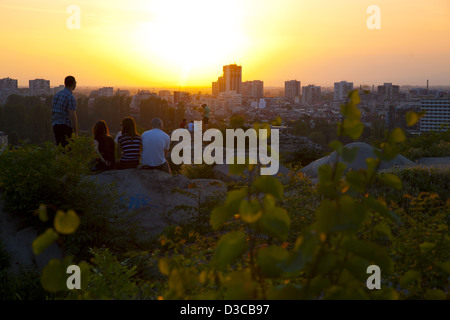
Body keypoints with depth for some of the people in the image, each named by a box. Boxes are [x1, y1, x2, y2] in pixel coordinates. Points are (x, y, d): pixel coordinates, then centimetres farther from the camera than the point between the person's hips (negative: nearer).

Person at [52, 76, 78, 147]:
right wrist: (76, 132, -15)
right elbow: (73, 116, -18)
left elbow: (53, 112, 17)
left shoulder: (57, 95, 12)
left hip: (55, 126, 8)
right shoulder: (70, 97, -13)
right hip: (66, 127, -8)